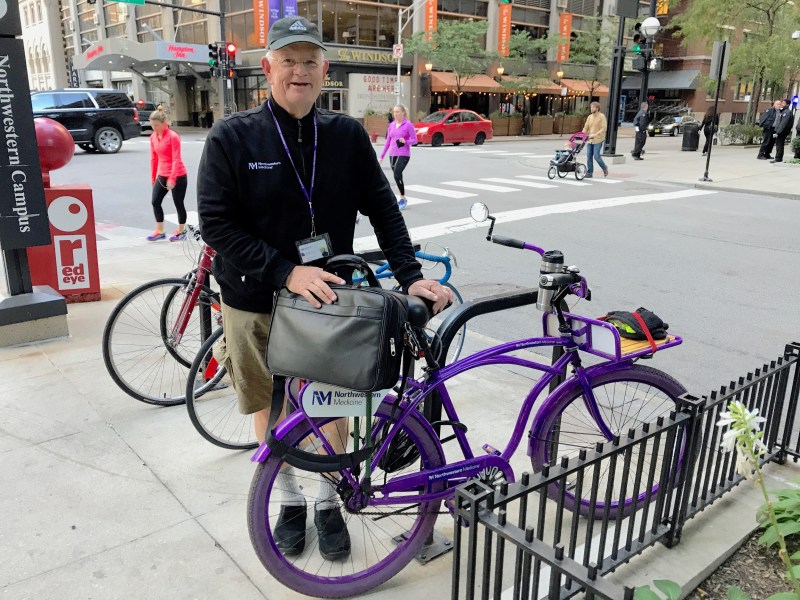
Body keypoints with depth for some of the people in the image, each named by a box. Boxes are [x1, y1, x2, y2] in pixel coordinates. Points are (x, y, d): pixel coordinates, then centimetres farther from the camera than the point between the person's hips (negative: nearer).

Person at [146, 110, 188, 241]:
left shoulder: (173, 137, -15)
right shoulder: (153, 137, 5)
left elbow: (176, 159, -19)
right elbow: (153, 158, 12)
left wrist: (172, 179, -23)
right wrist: (153, 176, 14)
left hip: (178, 176, -7)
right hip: (162, 176, 7)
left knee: (178, 204, 3)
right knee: (155, 202, 3)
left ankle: (181, 231, 19)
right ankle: (160, 231, 13)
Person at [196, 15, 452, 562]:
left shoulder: (347, 135, -3)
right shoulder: (231, 138, -9)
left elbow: (383, 209, 0)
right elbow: (216, 223, -14)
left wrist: (411, 275, -11)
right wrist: (287, 272, -23)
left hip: (329, 296, 2)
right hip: (256, 301, -1)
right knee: (270, 409, 13)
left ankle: (329, 502, 35)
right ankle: (290, 501, 37)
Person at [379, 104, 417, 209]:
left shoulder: (408, 125, -5)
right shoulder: (391, 125, 11)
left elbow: (414, 140, -4)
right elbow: (388, 141, 16)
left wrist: (405, 141, -23)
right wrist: (382, 155, 14)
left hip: (403, 154, -6)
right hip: (392, 154, 6)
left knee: (397, 174, -19)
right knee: (397, 176, 9)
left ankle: (403, 199, -8)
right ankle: (401, 198, 22)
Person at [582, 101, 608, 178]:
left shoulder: (602, 116, -7)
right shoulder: (589, 117, 10)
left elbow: (603, 128, -15)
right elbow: (585, 128, 12)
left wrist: (595, 135, -24)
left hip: (598, 140, -6)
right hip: (590, 140, 6)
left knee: (596, 156, -10)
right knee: (589, 156, 2)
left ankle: (605, 168, 14)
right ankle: (589, 172, 10)